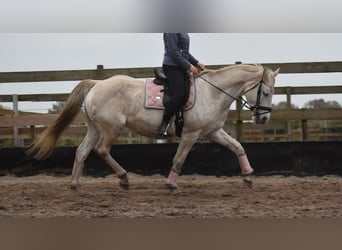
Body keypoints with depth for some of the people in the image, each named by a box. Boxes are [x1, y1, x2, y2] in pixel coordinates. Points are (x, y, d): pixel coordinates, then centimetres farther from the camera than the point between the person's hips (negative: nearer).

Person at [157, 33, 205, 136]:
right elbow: (173, 52, -18)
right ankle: (163, 124, -18)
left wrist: (196, 63, 11)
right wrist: (189, 66, -16)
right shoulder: (171, 32, -13)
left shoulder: (182, 33, 16)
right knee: (179, 95, -23)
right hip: (172, 66, -10)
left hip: (181, 67, 10)